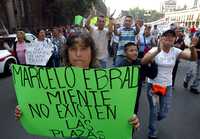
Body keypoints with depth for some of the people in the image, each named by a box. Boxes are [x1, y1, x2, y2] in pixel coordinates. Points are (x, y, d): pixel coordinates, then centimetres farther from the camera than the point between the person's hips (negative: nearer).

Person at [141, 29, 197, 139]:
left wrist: (192, 48, -30)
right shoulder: (155, 50, -14)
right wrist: (158, 51, -42)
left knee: (163, 113, 12)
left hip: (167, 86, 4)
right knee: (154, 111, 8)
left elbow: (193, 58, -10)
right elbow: (143, 62, -30)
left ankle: (153, 121, 49)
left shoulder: (175, 51, -3)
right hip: (153, 85, -3)